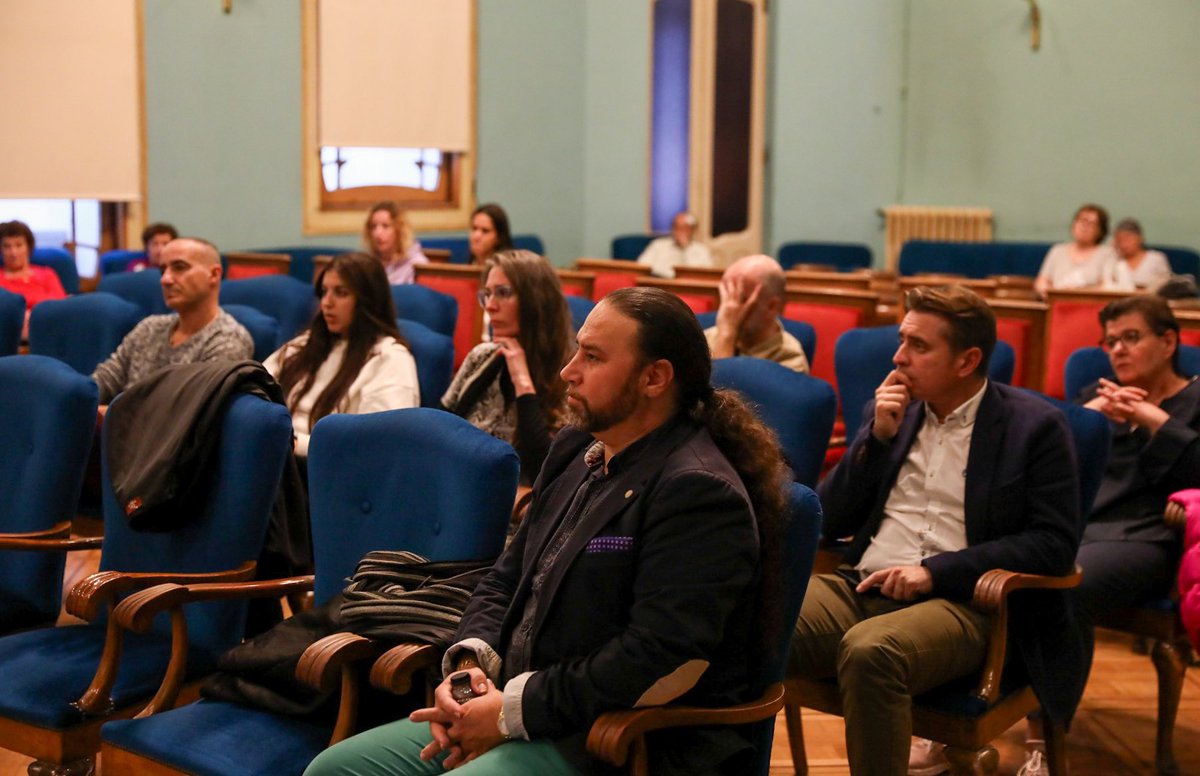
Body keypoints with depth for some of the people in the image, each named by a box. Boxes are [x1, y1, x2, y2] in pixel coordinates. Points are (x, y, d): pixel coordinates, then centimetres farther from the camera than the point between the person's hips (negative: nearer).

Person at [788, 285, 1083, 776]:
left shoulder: (1034, 426, 2)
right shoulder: (894, 410, 16)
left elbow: (1055, 543, -6)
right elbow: (828, 523, 13)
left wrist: (937, 571, -14)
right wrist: (878, 437, 0)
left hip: (961, 603, -4)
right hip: (859, 587, 4)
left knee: (870, 651, -37)